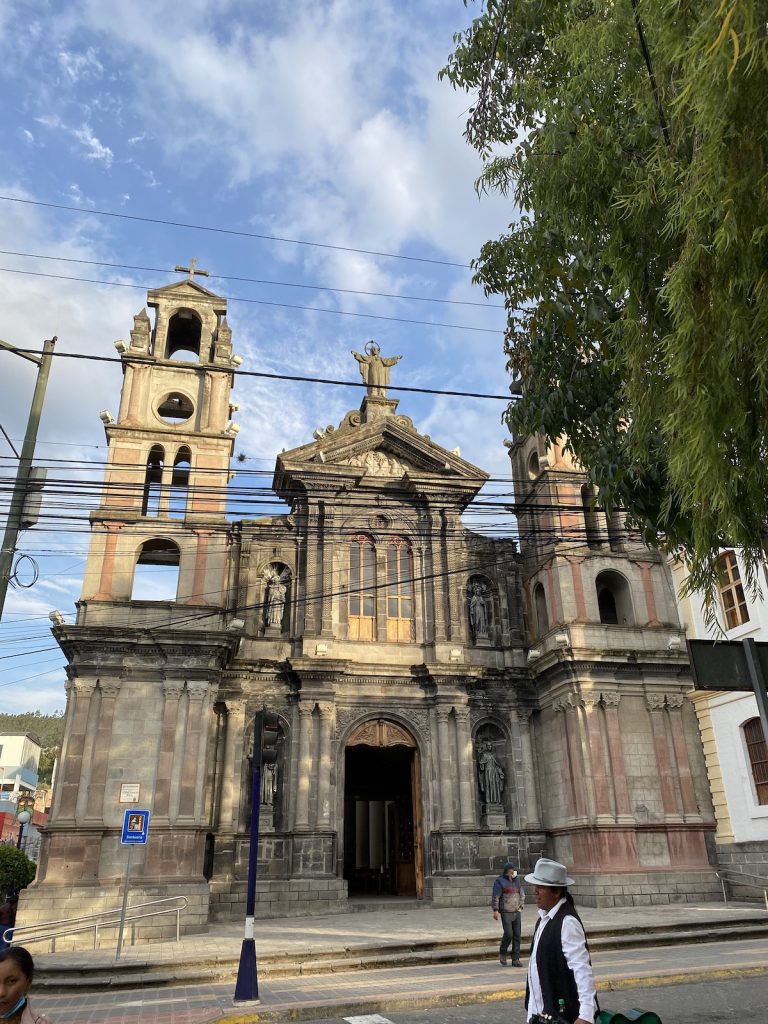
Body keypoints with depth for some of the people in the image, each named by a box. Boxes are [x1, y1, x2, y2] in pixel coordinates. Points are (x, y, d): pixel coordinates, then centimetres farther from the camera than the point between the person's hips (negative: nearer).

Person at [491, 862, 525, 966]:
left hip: (517, 912, 6)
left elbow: (522, 894, 23)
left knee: (517, 935, 4)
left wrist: (521, 906, 13)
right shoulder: (500, 881, -5)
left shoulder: (516, 880, 14)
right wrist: (495, 910, -12)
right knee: (508, 934, -12)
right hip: (506, 912, -6)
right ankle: (502, 954, 13)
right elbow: (495, 896, -7)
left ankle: (515, 959, 12)